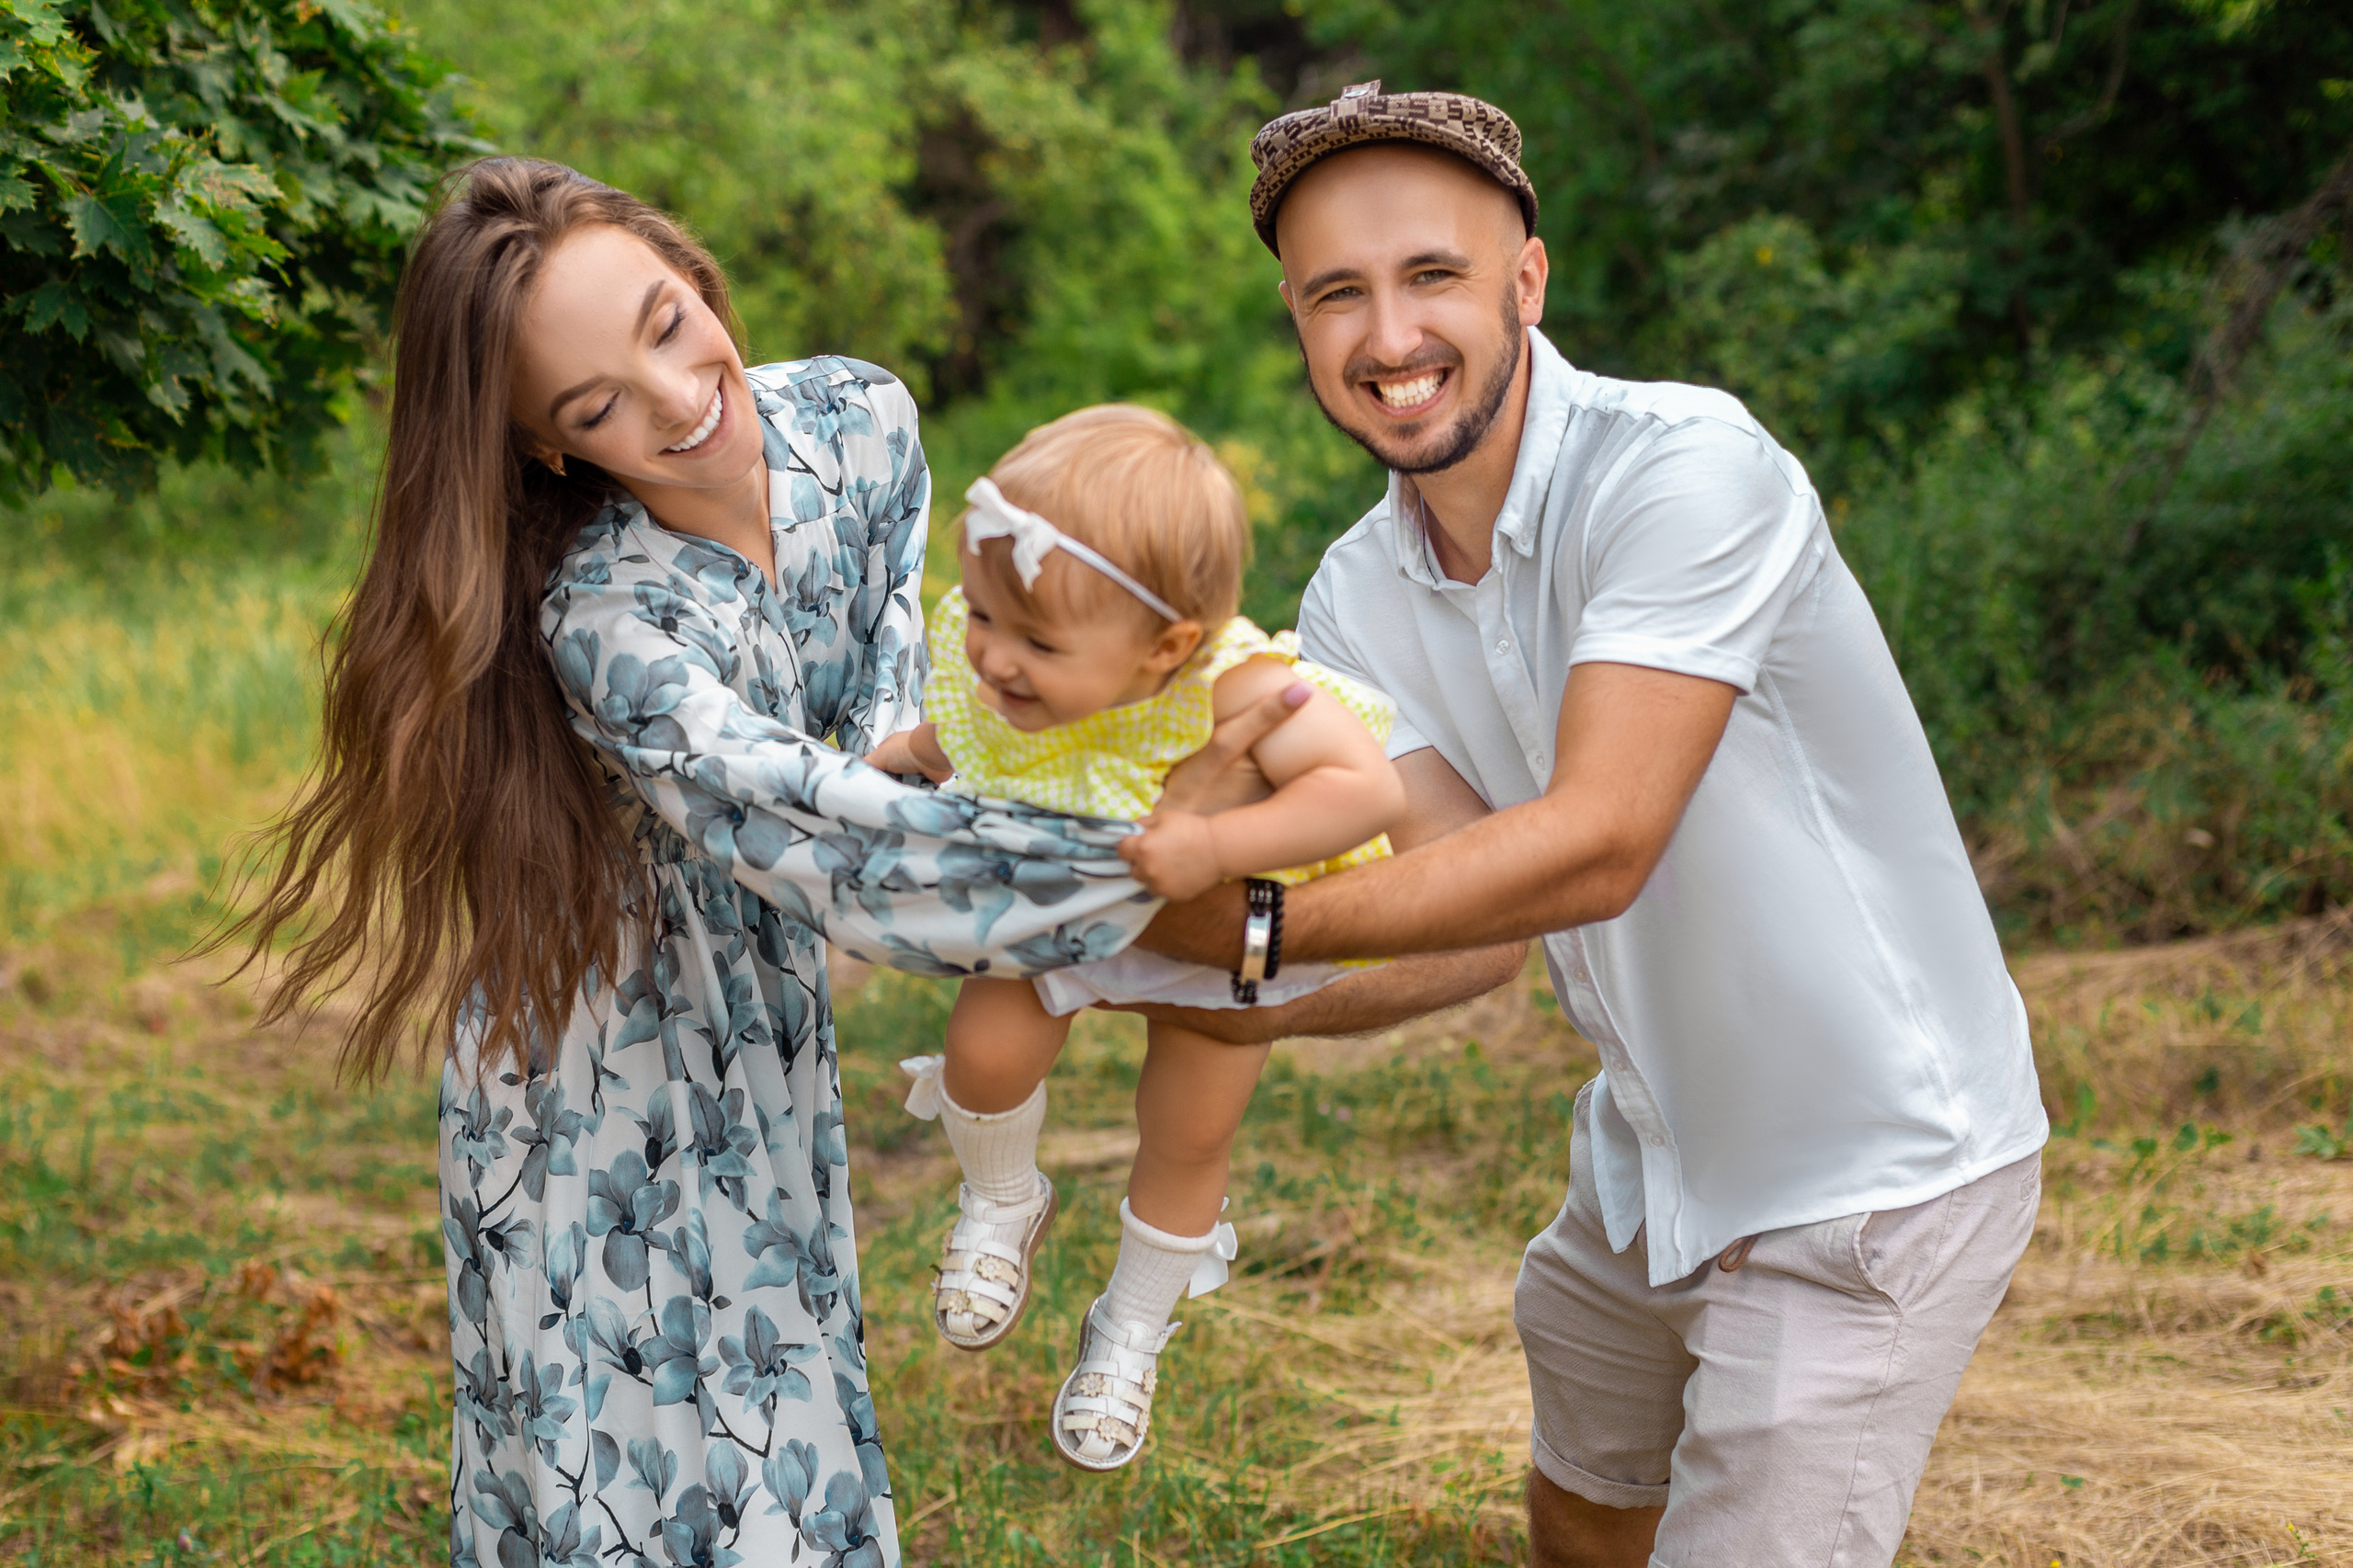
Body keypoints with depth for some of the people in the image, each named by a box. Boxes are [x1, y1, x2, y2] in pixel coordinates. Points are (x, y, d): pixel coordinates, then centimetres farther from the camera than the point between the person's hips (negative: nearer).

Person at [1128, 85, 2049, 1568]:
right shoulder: (1358, 601, -2)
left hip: (1871, 1177, -8)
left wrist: (1253, 925, -30)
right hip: (1654, 1163, 8)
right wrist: (1243, 1011, -23)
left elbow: (1591, 851, -31)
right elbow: (1473, 932, -8)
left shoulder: (1682, 468, -26)